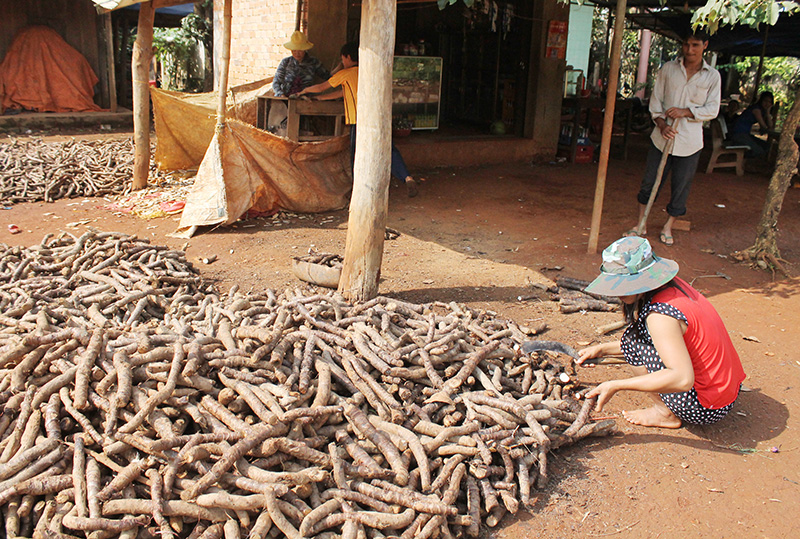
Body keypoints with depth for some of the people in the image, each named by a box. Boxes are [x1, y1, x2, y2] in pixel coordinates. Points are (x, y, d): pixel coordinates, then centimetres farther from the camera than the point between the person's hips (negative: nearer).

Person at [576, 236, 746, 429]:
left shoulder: (661, 315, -26)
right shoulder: (671, 286, 2)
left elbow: (682, 379, -34)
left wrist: (615, 385, -29)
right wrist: (602, 349, 13)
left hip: (705, 409, -9)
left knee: (633, 341, -10)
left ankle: (665, 414, 1)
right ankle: (666, 408, 13)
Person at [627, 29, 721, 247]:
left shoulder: (712, 76, 2)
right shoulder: (668, 69, 3)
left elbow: (712, 109, 0)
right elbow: (655, 99, 4)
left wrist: (685, 112, -15)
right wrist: (661, 123, -12)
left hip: (689, 142, 0)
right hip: (662, 137, 1)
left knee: (681, 186, 6)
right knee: (649, 182, 5)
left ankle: (667, 227, 23)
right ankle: (641, 225, 19)